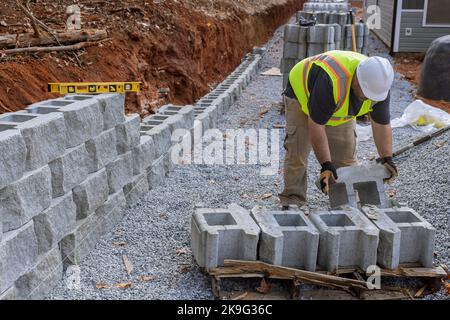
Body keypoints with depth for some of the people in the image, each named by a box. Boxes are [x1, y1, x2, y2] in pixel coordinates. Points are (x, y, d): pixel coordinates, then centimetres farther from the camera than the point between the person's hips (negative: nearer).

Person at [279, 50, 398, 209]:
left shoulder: (379, 84, -25)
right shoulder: (329, 81, -44)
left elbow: (382, 124, -13)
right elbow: (316, 125, -38)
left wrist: (387, 158, -21)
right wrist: (326, 164, -35)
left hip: (340, 108, 5)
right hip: (302, 94, -5)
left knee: (346, 155, 0)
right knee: (297, 154, -13)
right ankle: (291, 201, -2)